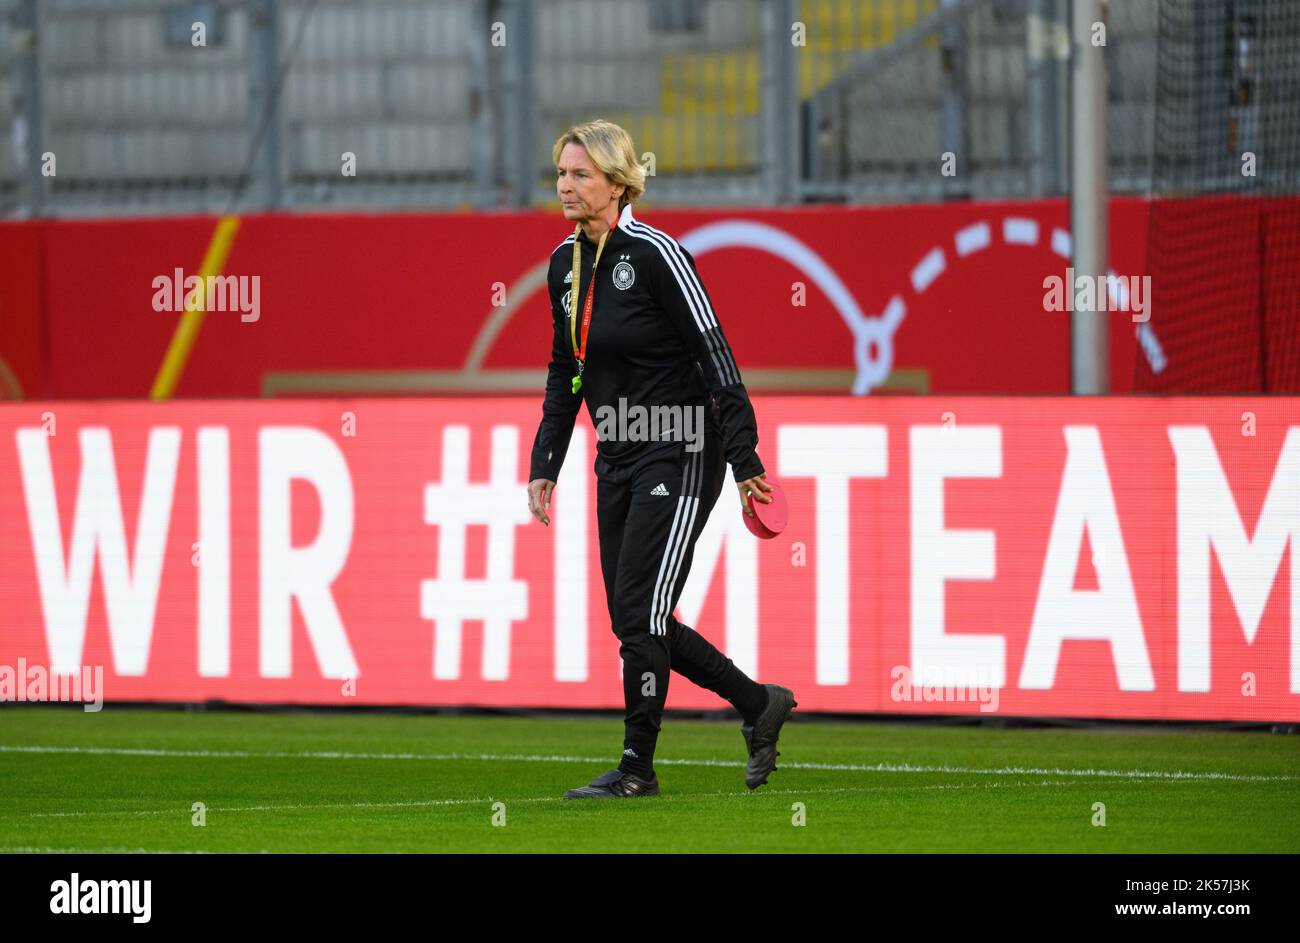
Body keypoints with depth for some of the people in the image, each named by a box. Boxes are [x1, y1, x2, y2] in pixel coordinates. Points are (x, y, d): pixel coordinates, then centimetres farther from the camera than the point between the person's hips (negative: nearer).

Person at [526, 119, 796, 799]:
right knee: (633, 619, 8)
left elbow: (714, 354, -15)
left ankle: (638, 766, -1)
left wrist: (745, 462, -18)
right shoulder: (565, 263, 8)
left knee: (639, 612, -10)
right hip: (619, 459, 8)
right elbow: (565, 372, 18)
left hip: (679, 454, -8)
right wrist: (544, 464, 12)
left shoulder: (652, 253, -15)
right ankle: (759, 704, 25)